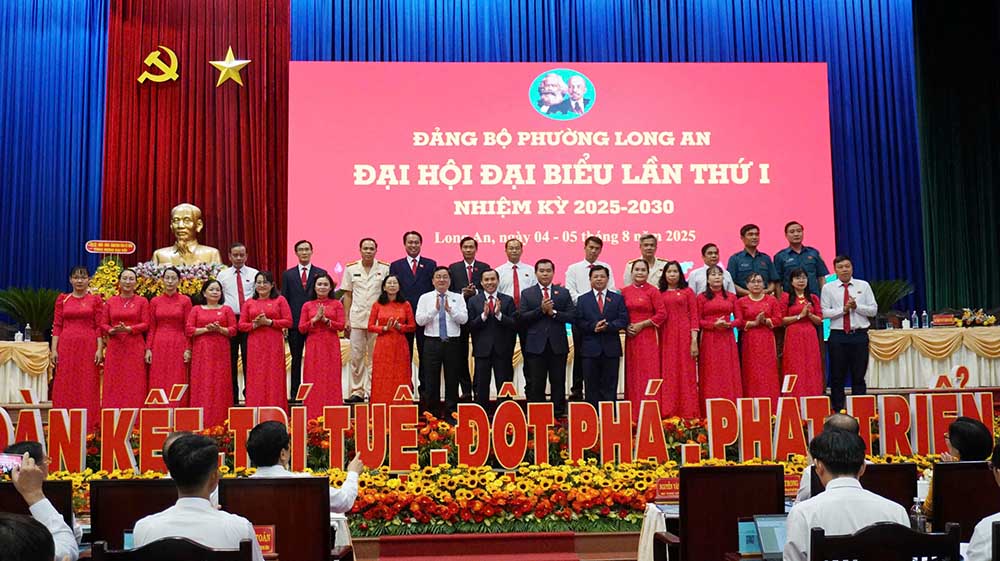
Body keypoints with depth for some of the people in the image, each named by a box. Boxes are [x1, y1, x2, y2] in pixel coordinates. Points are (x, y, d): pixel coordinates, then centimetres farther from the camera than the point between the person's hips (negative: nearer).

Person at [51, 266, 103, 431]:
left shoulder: (95, 300, 5)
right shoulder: (63, 299, 9)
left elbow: (99, 327, 2)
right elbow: (57, 326, 6)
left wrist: (100, 349, -7)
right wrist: (53, 349, -2)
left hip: (88, 346, -2)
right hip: (67, 346, 2)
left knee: (87, 385, -1)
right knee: (65, 385, 2)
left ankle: (88, 425, 4)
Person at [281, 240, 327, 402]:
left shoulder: (321, 273, 6)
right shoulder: (288, 275, 9)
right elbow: (284, 299, 7)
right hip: (295, 322, 1)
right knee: (296, 359, 6)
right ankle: (295, 393, 11)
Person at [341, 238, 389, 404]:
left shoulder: (384, 269, 2)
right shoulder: (351, 269, 7)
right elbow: (347, 295, 9)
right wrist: (346, 319, 3)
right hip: (356, 319, 2)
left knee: (374, 357, 2)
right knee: (356, 357, 3)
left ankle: (372, 392, 8)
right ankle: (357, 392, 10)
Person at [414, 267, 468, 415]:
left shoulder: (458, 298, 8)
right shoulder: (425, 298, 6)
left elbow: (464, 319, -3)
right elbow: (419, 320, -5)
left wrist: (450, 310, -17)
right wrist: (435, 309, -17)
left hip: (453, 343, 1)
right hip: (432, 342, -1)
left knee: (452, 379, 5)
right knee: (431, 379, 3)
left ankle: (452, 412, 15)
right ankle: (430, 413, 12)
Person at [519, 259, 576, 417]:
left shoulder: (564, 293, 9)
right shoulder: (527, 294, 7)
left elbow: (572, 317, 0)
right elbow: (521, 318, -5)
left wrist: (553, 312, -11)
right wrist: (541, 310, -14)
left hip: (558, 345, 1)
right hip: (536, 345, -1)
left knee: (558, 383, 5)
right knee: (535, 385, 3)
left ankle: (559, 415, 13)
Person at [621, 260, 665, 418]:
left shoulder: (652, 291, -3)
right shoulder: (625, 291, 8)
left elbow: (662, 314, -7)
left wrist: (641, 325, -12)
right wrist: (626, 326, -5)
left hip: (648, 336, -4)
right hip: (631, 337, 4)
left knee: (648, 373, -3)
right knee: (632, 374, 5)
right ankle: (634, 412, 11)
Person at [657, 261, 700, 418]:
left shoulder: (687, 291, 7)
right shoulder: (660, 293, 11)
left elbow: (694, 316, 2)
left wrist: (694, 340, -7)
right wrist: (656, 341, -3)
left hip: (684, 336, -1)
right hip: (665, 337, 1)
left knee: (685, 373, -1)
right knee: (667, 374, 1)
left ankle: (687, 413, 4)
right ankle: (667, 413, 5)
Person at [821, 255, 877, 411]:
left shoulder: (864, 286, 9)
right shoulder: (828, 288, 4)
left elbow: (873, 310, 3)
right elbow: (824, 312, -4)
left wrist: (856, 306, -11)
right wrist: (844, 309, -13)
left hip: (859, 335, 1)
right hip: (837, 336, -1)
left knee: (859, 376, 5)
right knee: (837, 377, 3)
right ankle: (838, 410, 10)